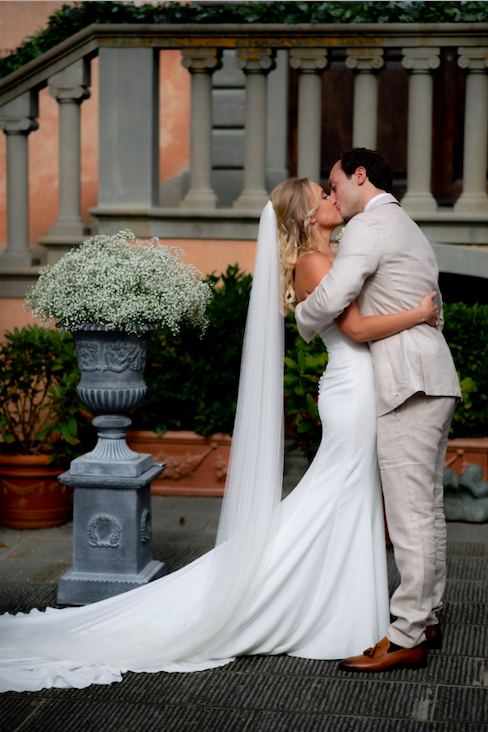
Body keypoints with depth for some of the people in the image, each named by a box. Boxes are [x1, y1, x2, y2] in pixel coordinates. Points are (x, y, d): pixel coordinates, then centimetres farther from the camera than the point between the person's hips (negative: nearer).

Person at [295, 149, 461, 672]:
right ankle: (426, 618, 22)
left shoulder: (368, 226, -8)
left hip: (409, 385, -10)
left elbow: (331, 299, -21)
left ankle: (406, 639, -5)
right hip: (433, 379, 10)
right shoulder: (408, 229, 23)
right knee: (427, 508, 14)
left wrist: (303, 323, 0)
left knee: (410, 514, -8)